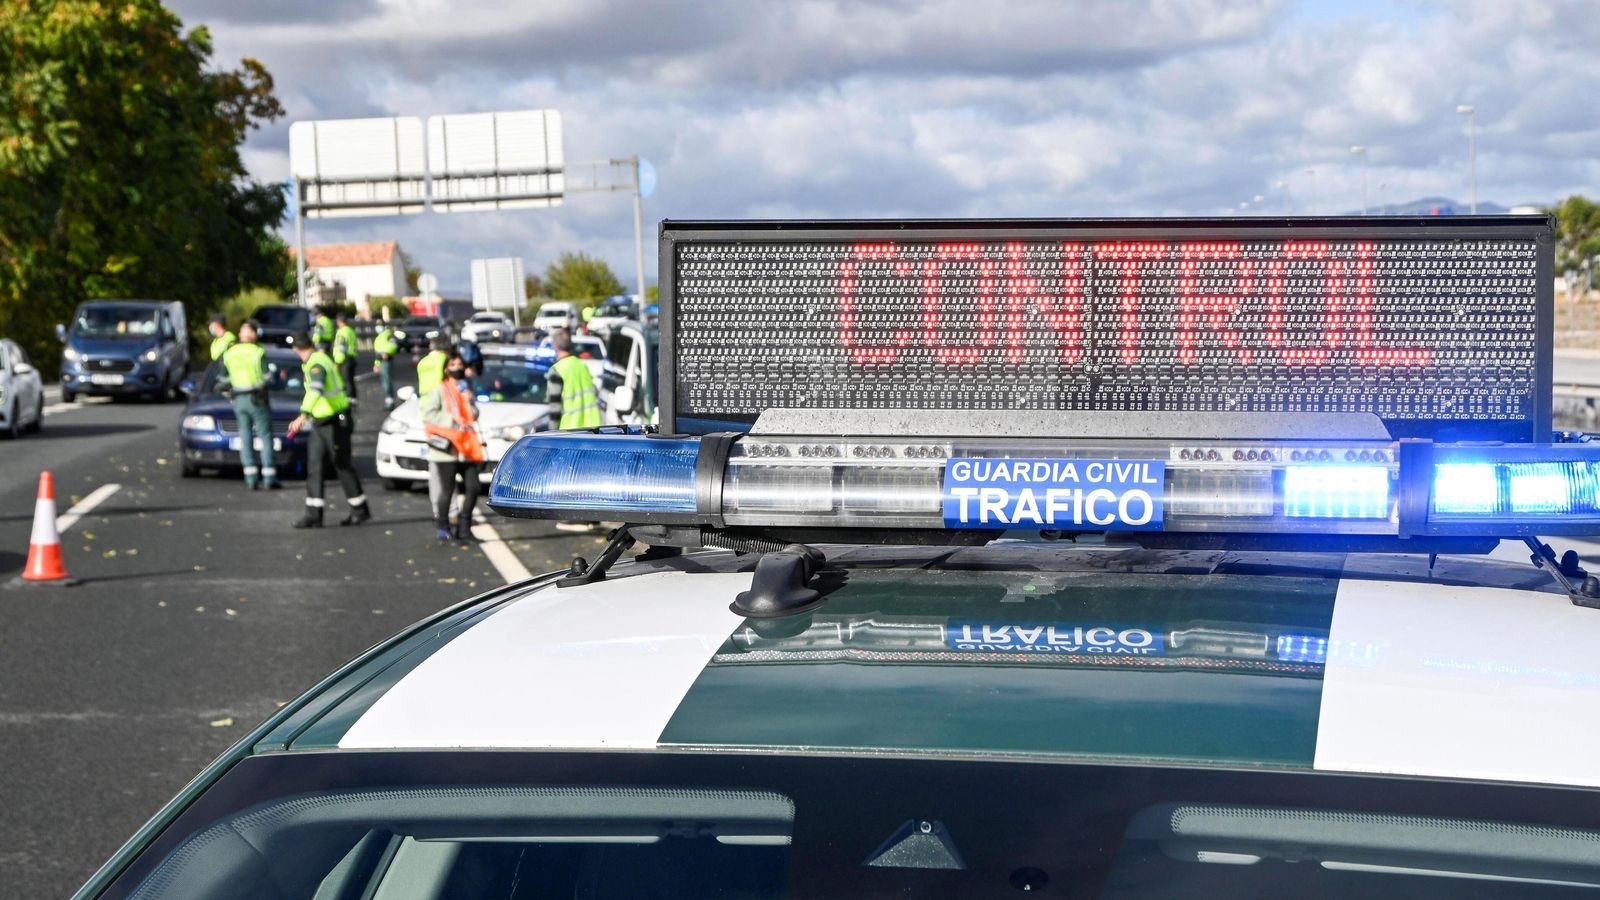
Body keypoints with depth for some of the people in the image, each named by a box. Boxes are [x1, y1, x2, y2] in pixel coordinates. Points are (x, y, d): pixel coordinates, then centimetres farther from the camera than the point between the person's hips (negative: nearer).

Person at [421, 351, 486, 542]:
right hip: (447, 449, -5)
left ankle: (464, 527, 10)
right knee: (447, 490, -4)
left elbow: (474, 415, 12)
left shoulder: (467, 388, 19)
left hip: (467, 449, 5)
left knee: (472, 487, -1)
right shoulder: (440, 390, 0)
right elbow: (427, 413, -10)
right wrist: (451, 420, -14)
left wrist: (468, 398, -3)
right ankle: (442, 527, 8)